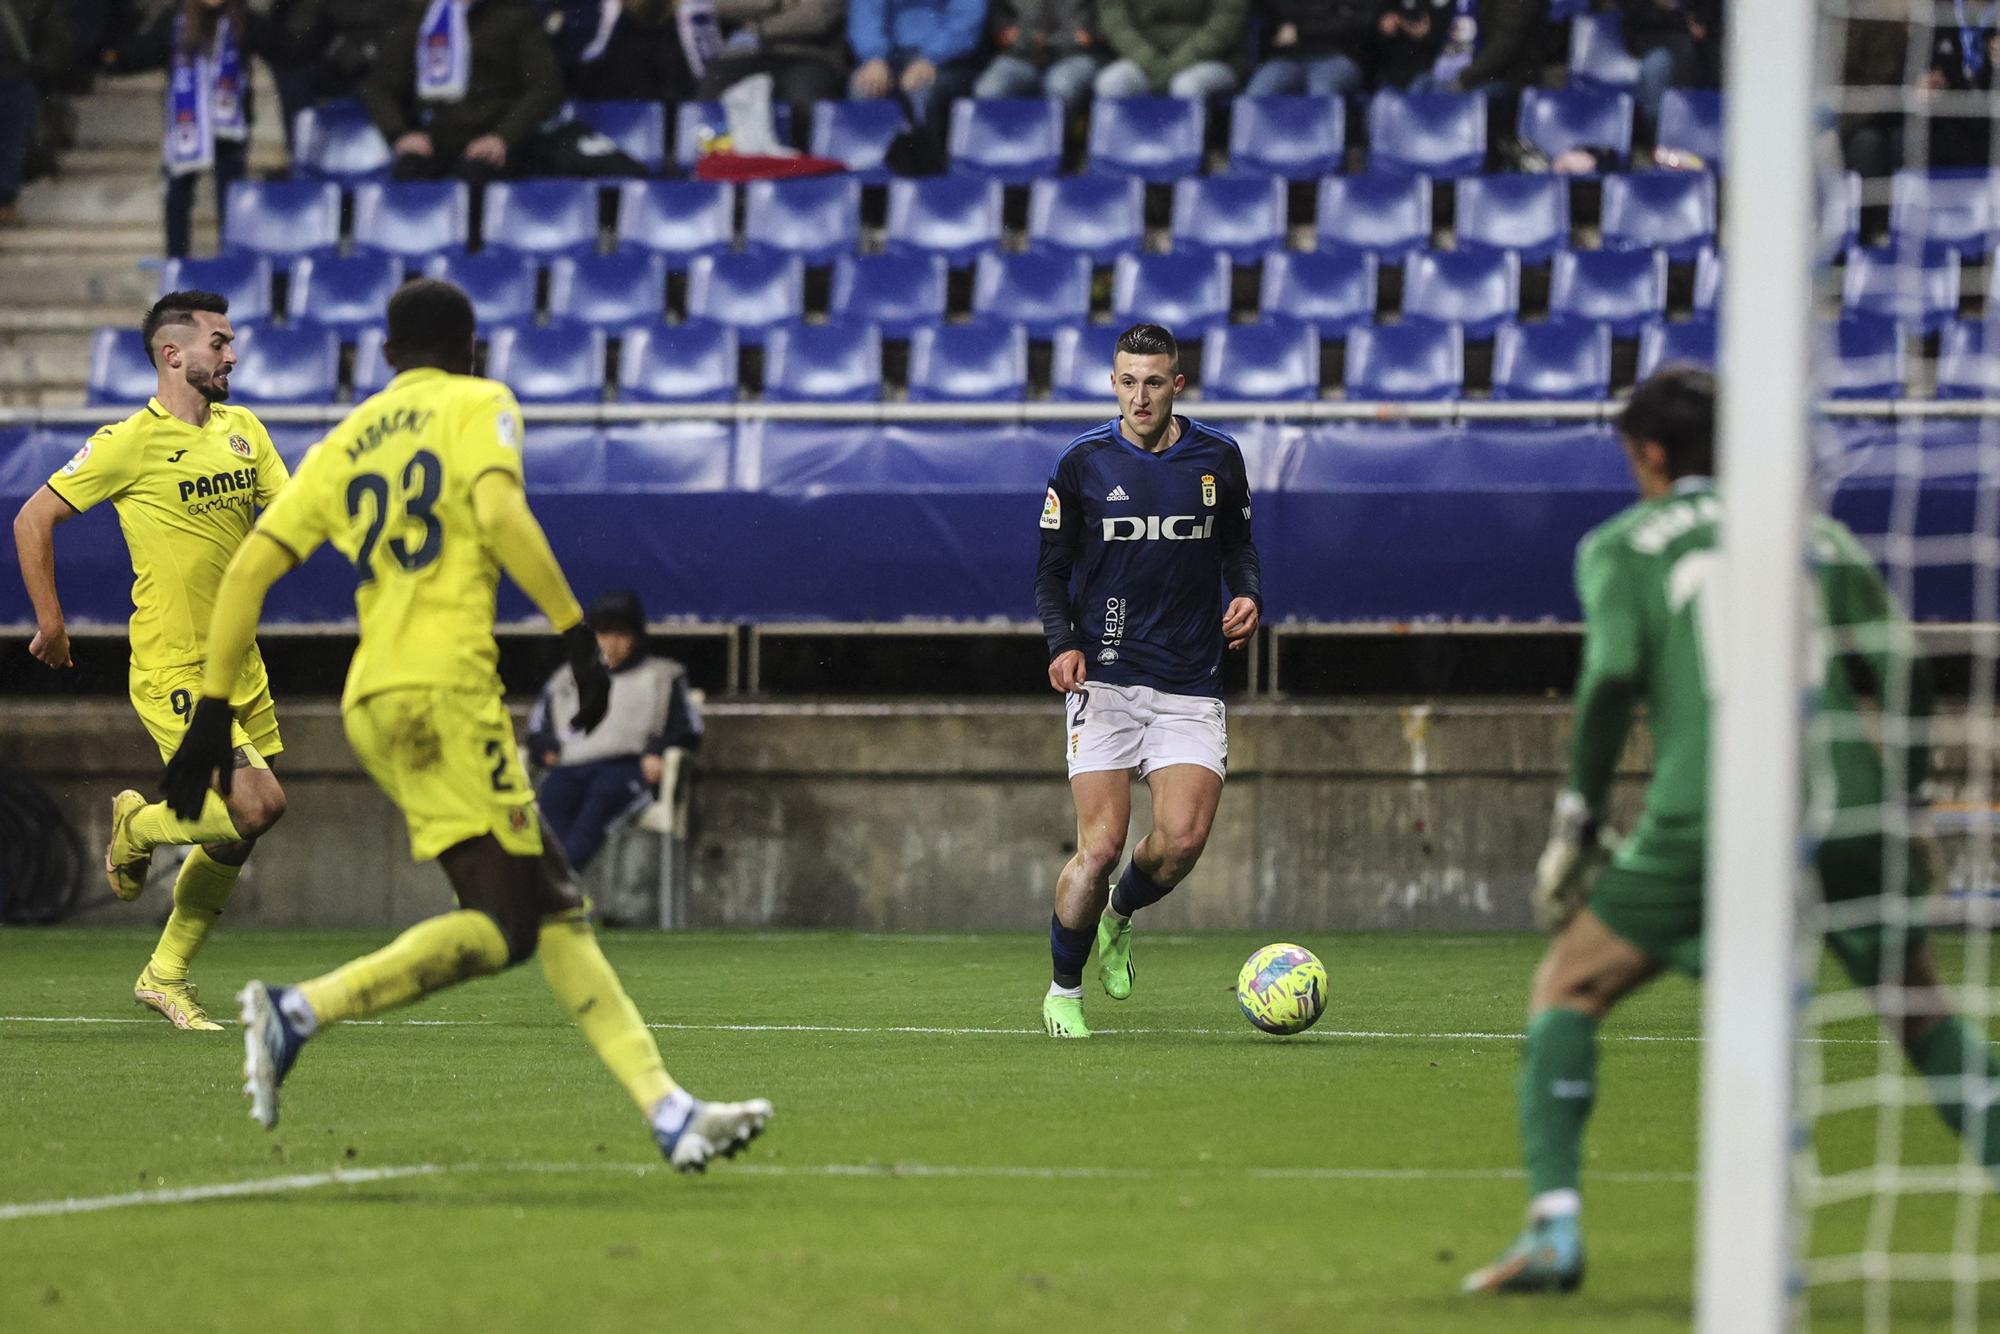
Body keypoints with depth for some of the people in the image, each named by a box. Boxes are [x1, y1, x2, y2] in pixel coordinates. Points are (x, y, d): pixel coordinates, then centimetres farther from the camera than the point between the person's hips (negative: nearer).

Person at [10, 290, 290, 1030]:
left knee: (235, 835, 9)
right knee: (255, 807, -16)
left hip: (237, 661, 7)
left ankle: (166, 976, 24)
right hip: (173, 669, -7)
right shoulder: (131, 442, -10)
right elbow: (33, 518, -5)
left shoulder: (242, 430, 9)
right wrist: (50, 621, -6)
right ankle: (137, 826, 13)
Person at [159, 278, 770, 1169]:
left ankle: (668, 1112, 2)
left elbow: (250, 566, 13)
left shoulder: (343, 444, 21)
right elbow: (499, 512, -14)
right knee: (500, 927, -8)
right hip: (445, 686, -7)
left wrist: (212, 708, 15)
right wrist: (576, 630, -13)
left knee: (556, 910, 7)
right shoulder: (478, 406, 6)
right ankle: (302, 1010, -22)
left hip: (372, 702, 7)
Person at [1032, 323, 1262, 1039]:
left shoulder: (1217, 458, 4)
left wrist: (1248, 595, -2)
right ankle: (1063, 990, 11)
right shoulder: (1084, 463, -1)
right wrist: (1064, 642, -12)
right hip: (1105, 680, -2)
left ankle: (1119, 917, 20)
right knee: (1100, 846, -10)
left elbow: (1237, 543, 19)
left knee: (1182, 839, -13)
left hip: (1190, 686, 2)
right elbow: (1051, 570, 5)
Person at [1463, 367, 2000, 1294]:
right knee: (1925, 1016, 18)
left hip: (1706, 817, -3)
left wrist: (1578, 820, 3)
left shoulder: (1623, 542, 13)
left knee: (1569, 989, 9)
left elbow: (1612, 675, -2)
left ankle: (1553, 1229, -7)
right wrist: (1904, 793, 23)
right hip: (1847, 811, 3)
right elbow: (1906, 671, 13)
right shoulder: (1817, 533, 21)